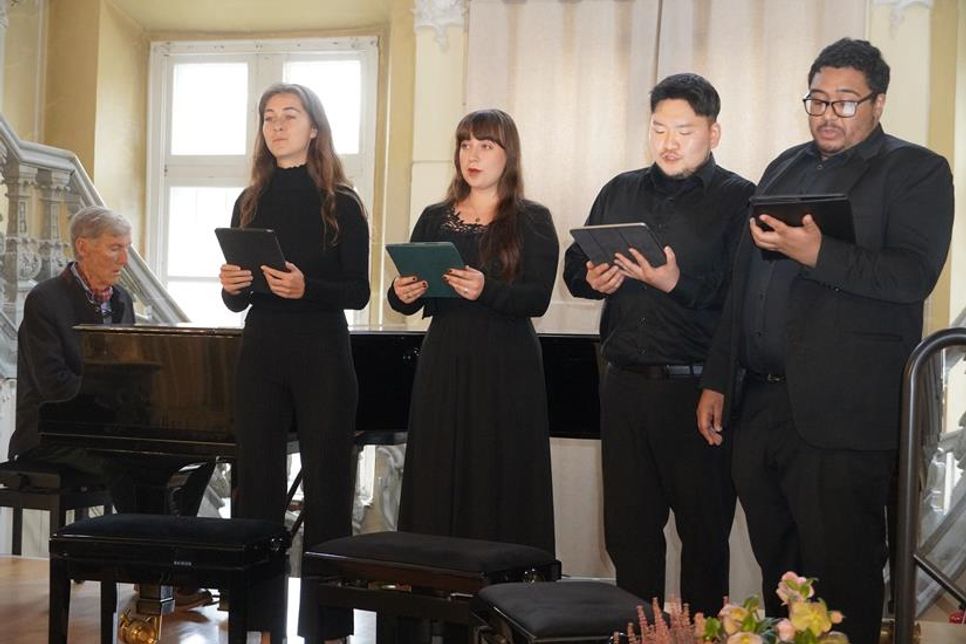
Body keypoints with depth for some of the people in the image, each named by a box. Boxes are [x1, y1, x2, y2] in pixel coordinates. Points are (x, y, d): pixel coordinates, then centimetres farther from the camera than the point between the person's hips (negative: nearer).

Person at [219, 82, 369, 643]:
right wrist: (231, 287, -9)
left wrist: (306, 288, -22)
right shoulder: (250, 203, 11)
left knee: (326, 485, -1)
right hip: (261, 352, 4)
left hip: (322, 354, -4)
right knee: (258, 481, 2)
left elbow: (358, 292, -5)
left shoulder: (340, 203, -1)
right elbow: (238, 301, 13)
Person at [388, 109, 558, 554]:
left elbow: (538, 299, -10)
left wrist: (487, 290, -27)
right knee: (437, 483, 2)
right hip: (443, 364, 3)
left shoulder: (532, 221, 2)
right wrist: (401, 295, -14)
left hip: (507, 369, -3)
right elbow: (410, 298, 10)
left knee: (500, 483, -5)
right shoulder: (434, 219, 14)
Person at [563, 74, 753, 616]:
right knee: (628, 526, 11)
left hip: (697, 389, -5)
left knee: (704, 529, 4)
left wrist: (678, 284, -23)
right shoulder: (620, 192, 15)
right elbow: (574, 267, 20)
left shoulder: (740, 200, -2)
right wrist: (592, 280, -2)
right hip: (625, 385, 5)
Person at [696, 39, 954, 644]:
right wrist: (717, 380, 15)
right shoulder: (785, 168, 20)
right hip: (759, 405, 6)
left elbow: (915, 275, -13)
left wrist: (818, 254, -24)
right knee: (777, 567, 12)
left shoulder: (917, 171, 1)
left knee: (841, 580, -1)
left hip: (841, 414, -6)